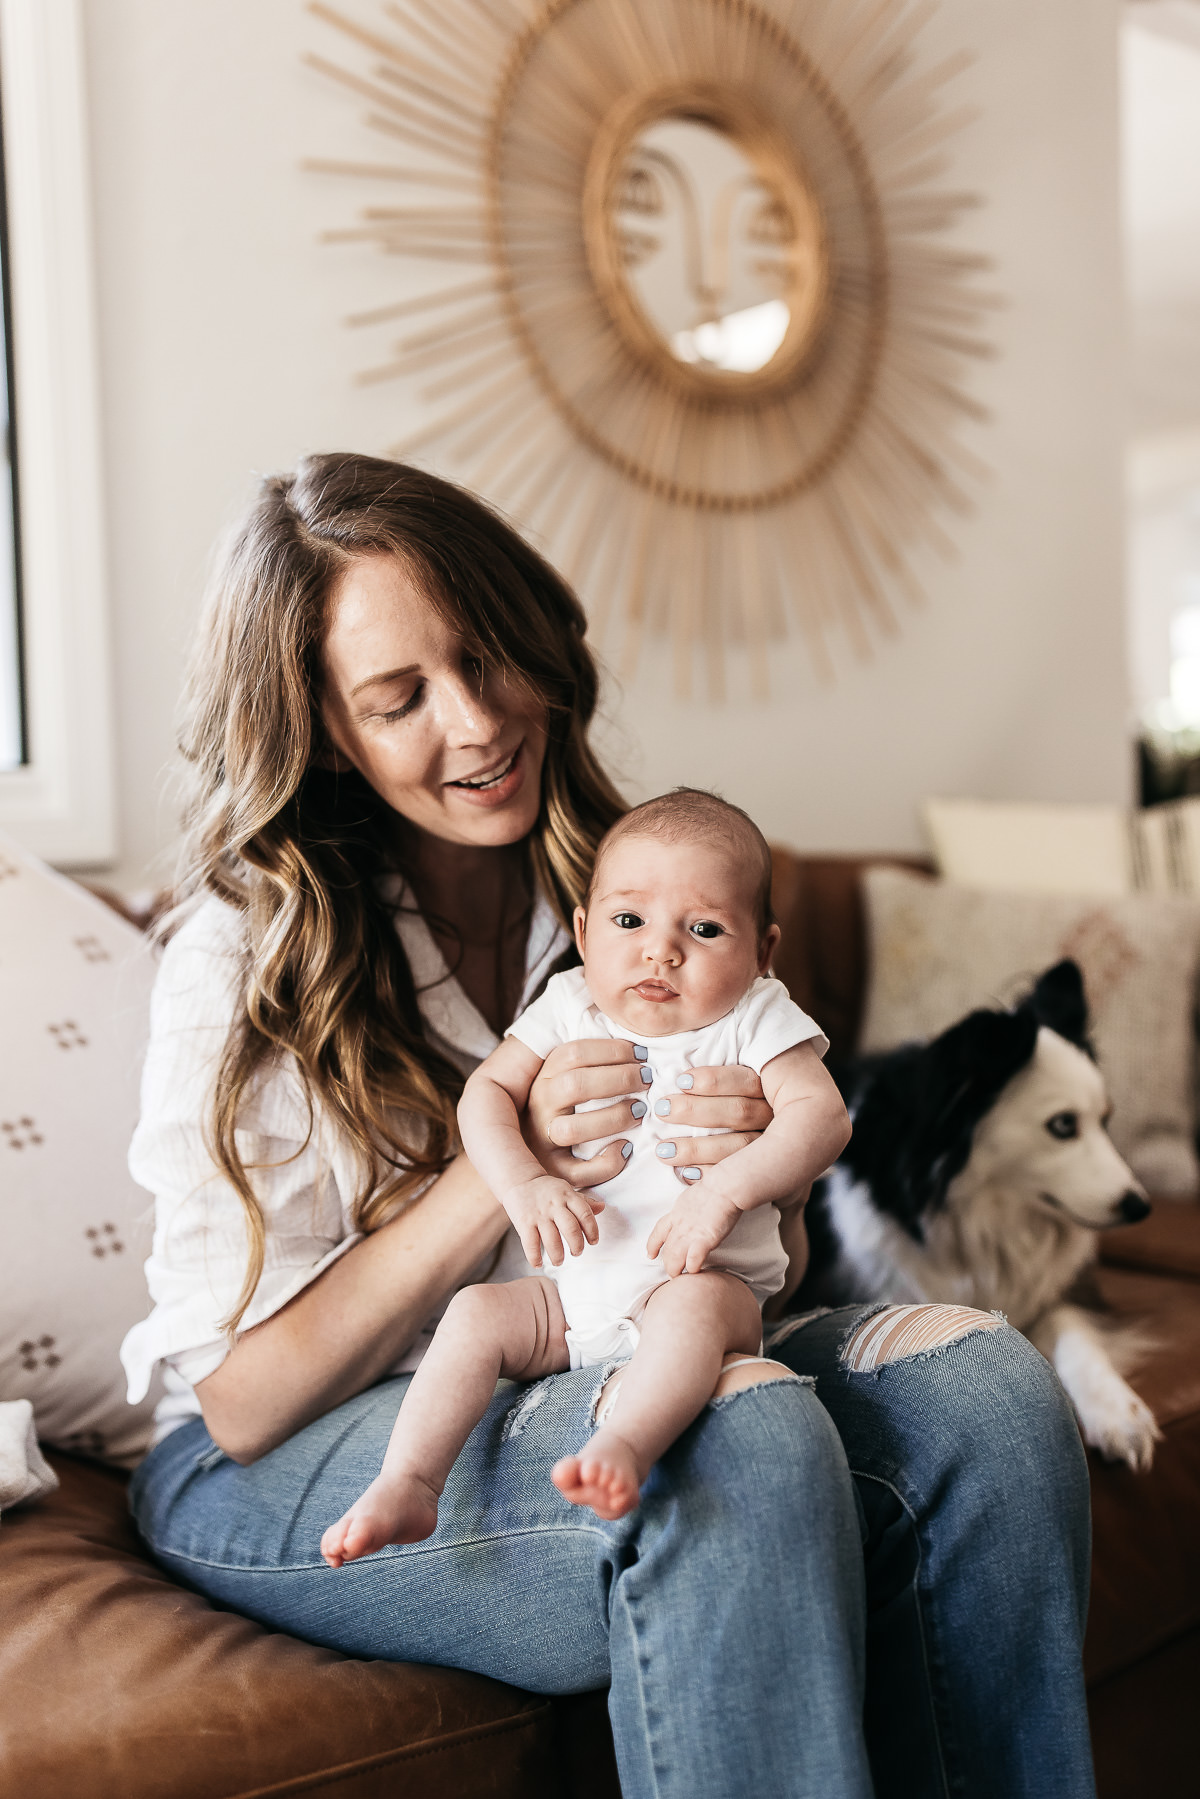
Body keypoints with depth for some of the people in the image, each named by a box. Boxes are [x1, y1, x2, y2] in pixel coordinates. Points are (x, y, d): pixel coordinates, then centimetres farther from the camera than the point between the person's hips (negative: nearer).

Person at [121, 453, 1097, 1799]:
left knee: (981, 1389, -21)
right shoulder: (244, 961, -12)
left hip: (609, 1381, 5)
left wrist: (754, 1164, -17)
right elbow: (243, 1399, -13)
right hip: (283, 1470, -4)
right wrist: (506, 1168, -24)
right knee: (752, 1442, -34)